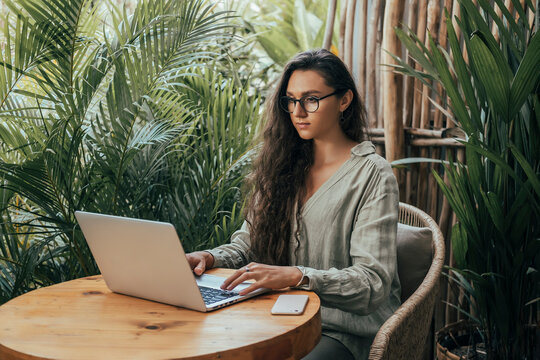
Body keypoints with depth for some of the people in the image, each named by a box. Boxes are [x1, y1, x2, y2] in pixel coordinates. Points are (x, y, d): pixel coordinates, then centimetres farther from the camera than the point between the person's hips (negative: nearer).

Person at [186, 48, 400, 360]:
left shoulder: (373, 176, -5)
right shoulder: (283, 166, 13)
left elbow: (373, 280, -13)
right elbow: (249, 240, 15)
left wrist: (295, 275, -27)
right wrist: (211, 258, -7)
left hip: (343, 328, -5)